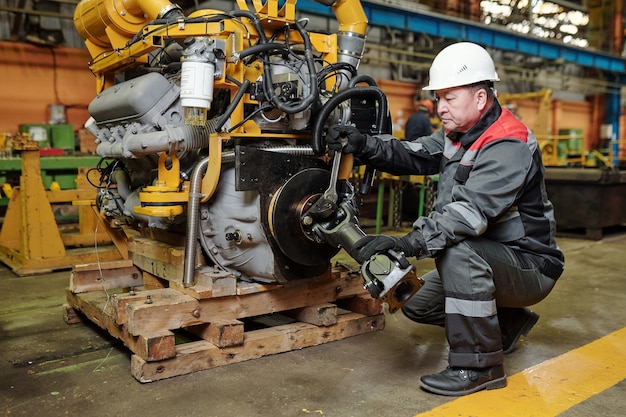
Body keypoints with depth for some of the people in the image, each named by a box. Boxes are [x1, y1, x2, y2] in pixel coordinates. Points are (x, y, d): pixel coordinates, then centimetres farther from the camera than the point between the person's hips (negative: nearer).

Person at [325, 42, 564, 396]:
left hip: (529, 266, -9)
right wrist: (364, 145, -22)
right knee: (417, 302, 11)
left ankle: (479, 366, -21)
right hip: (485, 260, 9)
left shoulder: (510, 147, -26)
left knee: (456, 249, -36)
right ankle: (508, 323, 25)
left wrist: (411, 243, -50)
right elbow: (412, 155, -6)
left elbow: (471, 210, -40)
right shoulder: (458, 135, 4)